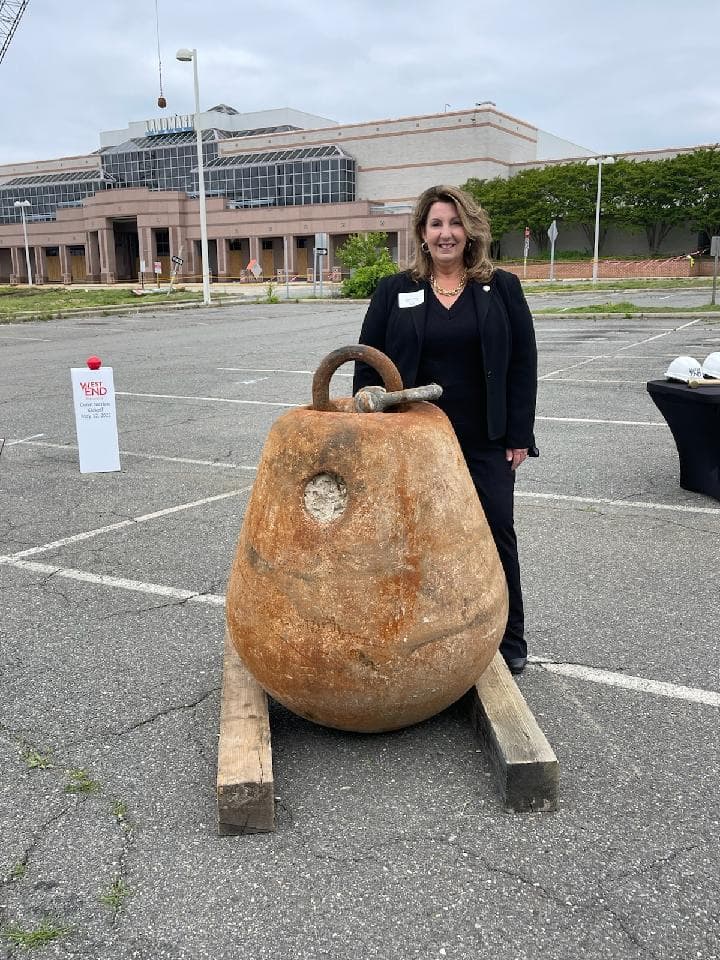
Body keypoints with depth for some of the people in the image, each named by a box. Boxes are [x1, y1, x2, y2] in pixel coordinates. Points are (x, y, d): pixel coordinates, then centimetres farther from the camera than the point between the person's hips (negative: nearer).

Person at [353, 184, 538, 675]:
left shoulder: (502, 289, 3)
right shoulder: (394, 292, 3)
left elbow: (523, 365, 2)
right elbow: (367, 366, 5)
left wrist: (519, 436, -3)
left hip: (486, 441, 0)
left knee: (497, 535, 6)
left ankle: (510, 639, 22)